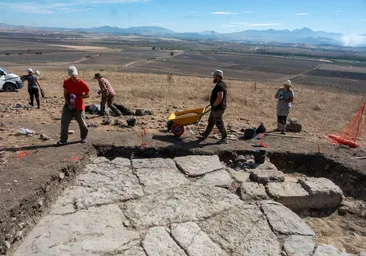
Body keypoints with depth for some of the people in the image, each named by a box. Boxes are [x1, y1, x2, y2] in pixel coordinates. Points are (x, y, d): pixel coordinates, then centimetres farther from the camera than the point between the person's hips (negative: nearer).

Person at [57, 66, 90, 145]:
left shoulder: (82, 83, -14)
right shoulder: (67, 82, -5)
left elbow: (87, 95, -9)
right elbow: (65, 94, 3)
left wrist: (77, 97, -22)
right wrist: (68, 103, -10)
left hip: (79, 107, -2)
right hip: (68, 106, 3)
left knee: (82, 124, 8)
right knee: (64, 122, -3)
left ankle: (84, 137, 31)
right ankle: (63, 139, 7)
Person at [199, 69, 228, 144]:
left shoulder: (219, 86, -21)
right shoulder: (223, 84, 12)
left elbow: (220, 97, -31)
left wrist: (214, 105, -22)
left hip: (218, 108, -11)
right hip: (219, 107, 11)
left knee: (219, 123, -4)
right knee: (211, 121, 19)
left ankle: (224, 139, 3)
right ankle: (205, 134, 32)